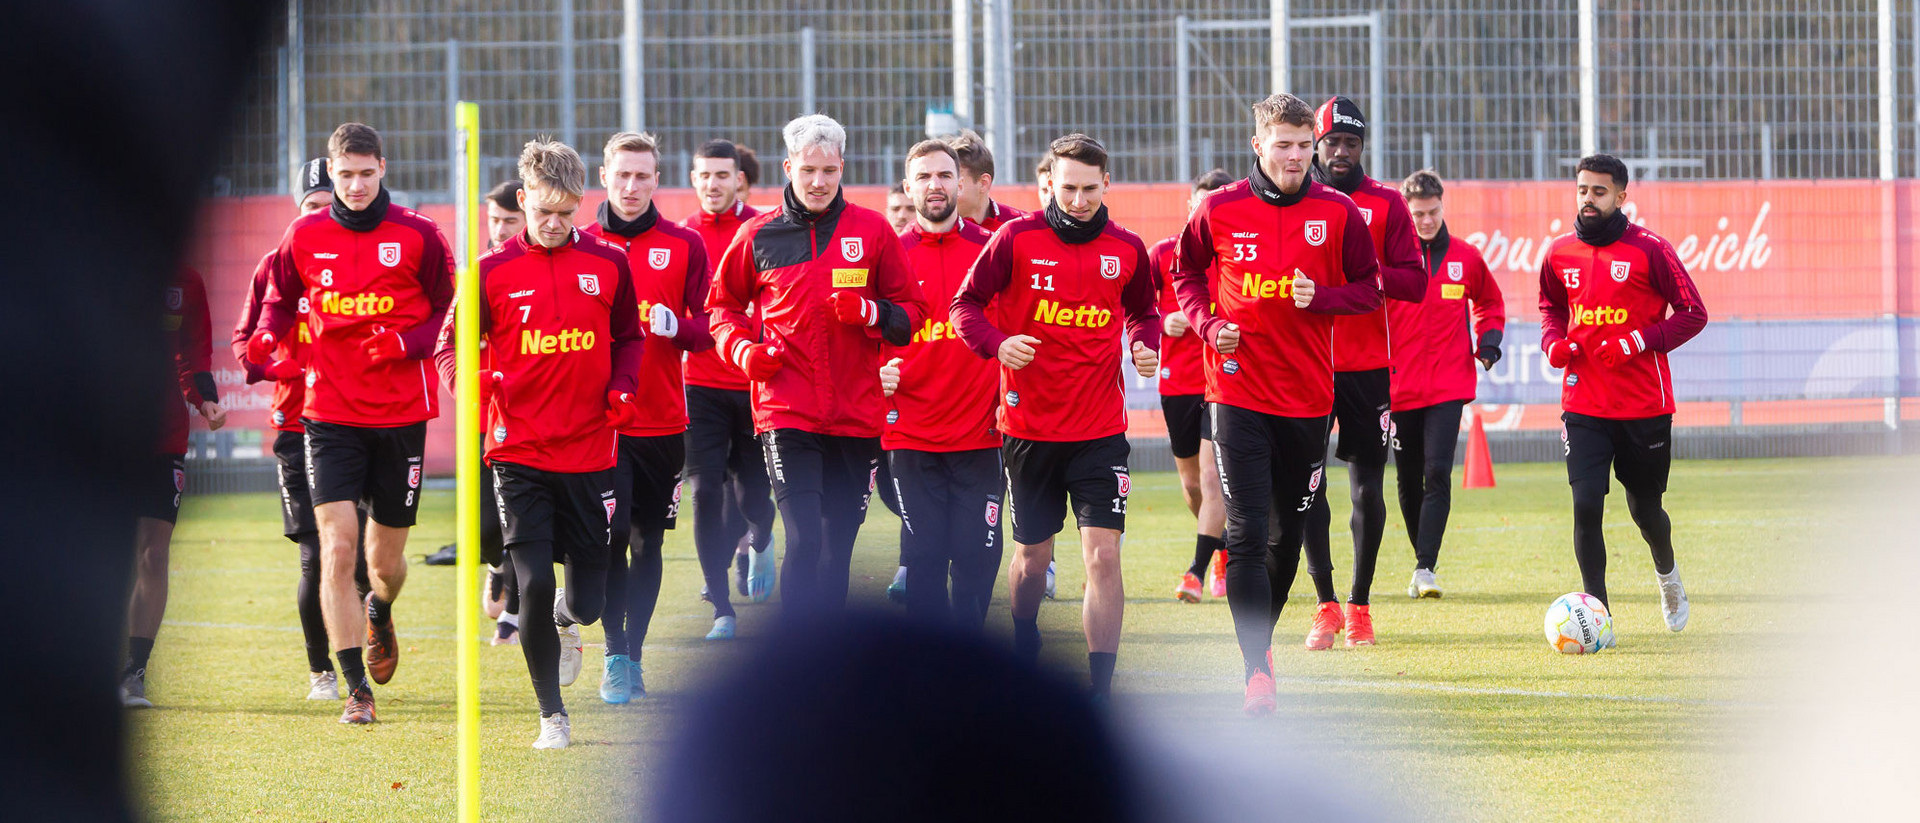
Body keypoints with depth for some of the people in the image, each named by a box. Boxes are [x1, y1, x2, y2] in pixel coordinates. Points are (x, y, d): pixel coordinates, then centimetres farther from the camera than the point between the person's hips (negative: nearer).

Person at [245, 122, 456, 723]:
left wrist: (405, 343, -14)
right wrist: (265, 339, -5)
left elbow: (449, 312, 4)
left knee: (387, 561, 9)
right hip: (330, 413, 0)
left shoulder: (418, 236, -3)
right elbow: (281, 299, 16)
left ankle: (379, 614, 47)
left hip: (401, 414, 0)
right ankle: (357, 689, -8)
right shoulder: (304, 238, 2)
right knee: (337, 549, -14)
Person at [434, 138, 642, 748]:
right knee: (534, 585, -10)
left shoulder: (608, 265, 4)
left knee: (587, 601, 4)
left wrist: (623, 388, -2)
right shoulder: (492, 272, -1)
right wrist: (471, 379, -17)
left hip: (591, 452, 2)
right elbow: (450, 344, 4)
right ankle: (552, 715, 7)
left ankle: (567, 618, 44)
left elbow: (627, 337, 16)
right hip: (519, 453, -2)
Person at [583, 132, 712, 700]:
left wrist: (677, 327, -18)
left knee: (648, 543, 6)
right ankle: (615, 657, -4)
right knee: (610, 538, -12)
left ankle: (633, 656, 16)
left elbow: (710, 329, 3)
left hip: (662, 419, 1)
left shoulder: (685, 247, 6)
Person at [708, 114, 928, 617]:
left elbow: (912, 312, 9)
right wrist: (744, 350, -1)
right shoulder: (758, 236, 4)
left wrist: (871, 314, -12)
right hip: (787, 415, -2)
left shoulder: (872, 231, 5)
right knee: (803, 540, -15)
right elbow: (722, 305, 18)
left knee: (838, 547, 10)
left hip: (856, 416, 2)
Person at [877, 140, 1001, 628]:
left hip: (980, 435, 0)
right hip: (912, 436, 0)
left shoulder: (992, 251, 5)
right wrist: (878, 375, -12)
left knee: (976, 559, -1)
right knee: (923, 558, 0)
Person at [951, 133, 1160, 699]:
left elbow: (1142, 313, 20)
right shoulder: (1016, 239, -5)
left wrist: (1148, 346, -1)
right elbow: (967, 304, -1)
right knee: (1032, 557, 12)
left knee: (1103, 555, -12)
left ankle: (1101, 692, -10)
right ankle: (1024, 653, 42)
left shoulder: (1127, 250, 2)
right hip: (1030, 428, 0)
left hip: (1101, 430, 0)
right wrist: (997, 344, -19)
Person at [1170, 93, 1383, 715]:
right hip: (1239, 392, -2)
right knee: (1248, 534, -11)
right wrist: (1209, 324, -5)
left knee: (1289, 531, 14)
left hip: (1308, 395, 2)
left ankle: (1262, 637, 37)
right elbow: (1186, 272, 13)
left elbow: (1369, 289, 6)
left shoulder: (1338, 214, 0)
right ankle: (1257, 671, -13)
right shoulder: (1220, 212, -2)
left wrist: (1321, 297, -14)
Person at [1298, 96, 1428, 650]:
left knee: (1367, 487, 2)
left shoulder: (1386, 205, 5)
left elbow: (1414, 282, -1)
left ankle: (1359, 606, 13)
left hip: (1369, 365, 0)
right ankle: (1325, 606, 6)